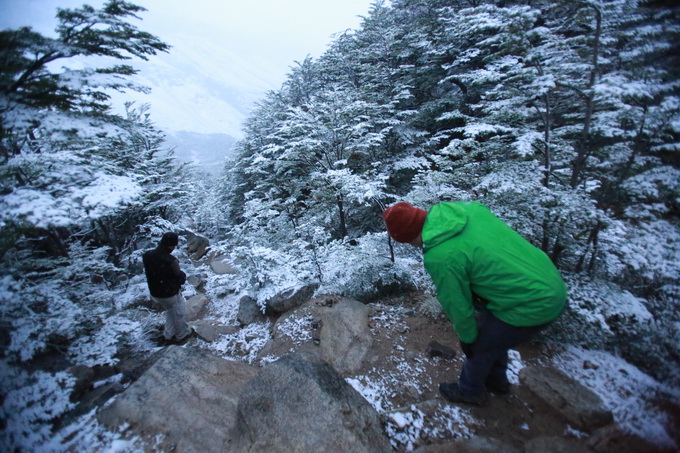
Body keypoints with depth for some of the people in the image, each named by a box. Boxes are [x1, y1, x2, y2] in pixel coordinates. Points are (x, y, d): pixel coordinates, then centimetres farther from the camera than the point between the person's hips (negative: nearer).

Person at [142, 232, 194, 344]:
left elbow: (149, 272, 5)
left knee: (169, 310, 31)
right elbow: (181, 279, -20)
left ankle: (169, 335, 42)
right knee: (179, 314, 19)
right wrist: (183, 275, 0)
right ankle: (183, 335, 39)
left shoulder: (147, 255, -12)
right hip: (171, 293, -6)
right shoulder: (171, 261, -33)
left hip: (154, 292, 6)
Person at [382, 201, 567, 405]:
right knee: (492, 332, 28)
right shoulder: (466, 207, -5)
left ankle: (470, 391, 42)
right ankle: (496, 379, 52)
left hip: (531, 305, -8)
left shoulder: (439, 257, -26)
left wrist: (466, 337, 7)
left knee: (478, 345, 15)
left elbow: (456, 304, -12)